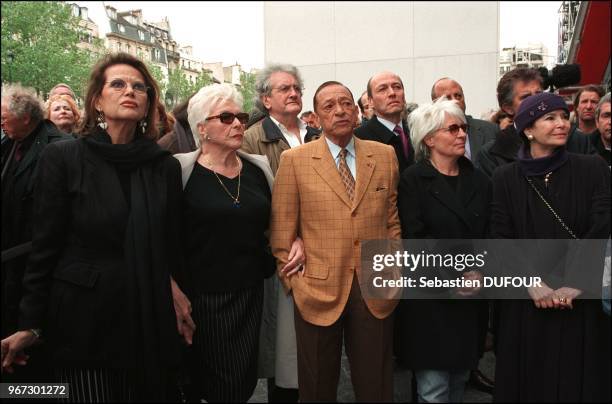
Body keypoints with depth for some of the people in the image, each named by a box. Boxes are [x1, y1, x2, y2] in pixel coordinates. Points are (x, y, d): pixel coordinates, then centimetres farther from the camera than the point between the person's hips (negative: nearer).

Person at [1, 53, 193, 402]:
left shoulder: (165, 166, 4)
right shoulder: (63, 158, -4)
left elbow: (171, 246, 8)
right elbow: (45, 248, -3)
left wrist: (176, 294, -3)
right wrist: (31, 325, -2)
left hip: (151, 321, 3)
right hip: (84, 323, -2)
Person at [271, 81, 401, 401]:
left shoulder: (384, 155, 6)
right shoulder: (294, 160, -3)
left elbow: (393, 218, 10)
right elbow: (281, 231, -1)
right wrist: (293, 282, -2)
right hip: (318, 291, -1)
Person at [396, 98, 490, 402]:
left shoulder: (479, 181, 10)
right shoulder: (413, 180, -6)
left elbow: (488, 234, 8)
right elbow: (414, 238, -13)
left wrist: (479, 271, -8)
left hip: (471, 296, 5)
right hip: (430, 297, -5)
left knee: (459, 379, 16)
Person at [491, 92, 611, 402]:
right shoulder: (505, 178, 1)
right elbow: (500, 238, -4)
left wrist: (574, 283, -15)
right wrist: (531, 282, -14)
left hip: (582, 302, 0)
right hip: (526, 303, 0)